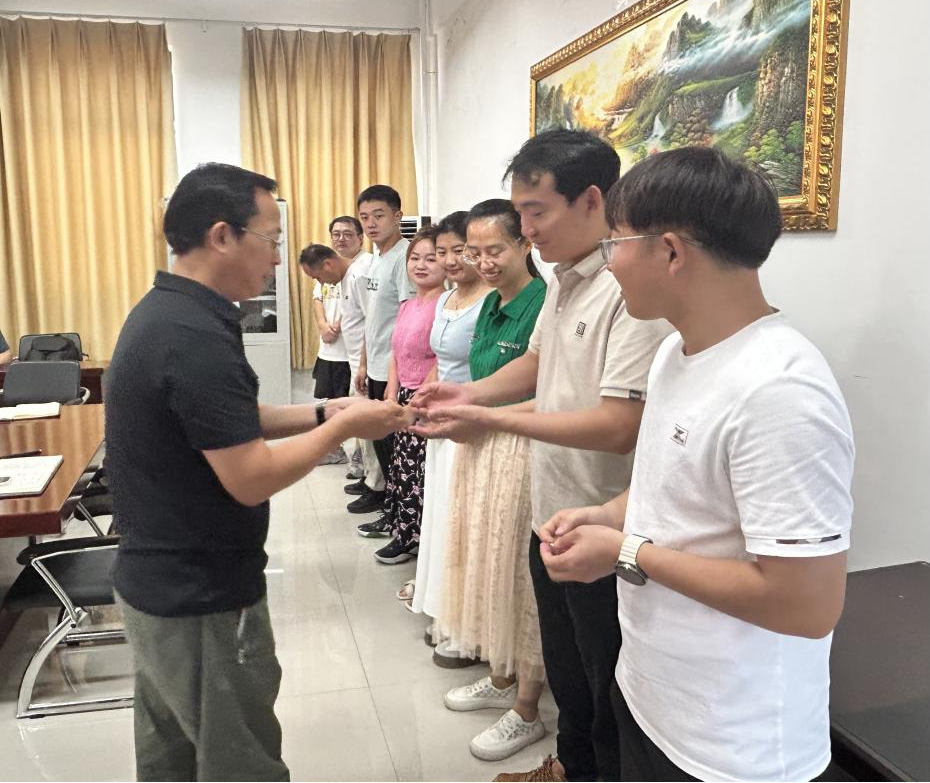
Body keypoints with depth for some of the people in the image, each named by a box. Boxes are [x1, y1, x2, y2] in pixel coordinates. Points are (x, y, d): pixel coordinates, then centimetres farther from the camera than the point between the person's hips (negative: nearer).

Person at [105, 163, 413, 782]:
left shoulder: (163, 312, 4)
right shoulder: (196, 337, -27)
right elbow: (251, 479, -26)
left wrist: (321, 413, 4)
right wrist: (342, 428, -14)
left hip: (158, 581, 10)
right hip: (202, 598, -9)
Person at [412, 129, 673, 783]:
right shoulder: (563, 278, 6)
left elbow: (620, 427, -30)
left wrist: (493, 419, -23)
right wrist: (470, 393, 3)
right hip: (552, 516, 10)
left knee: (608, 691, 13)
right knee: (565, 668, 29)